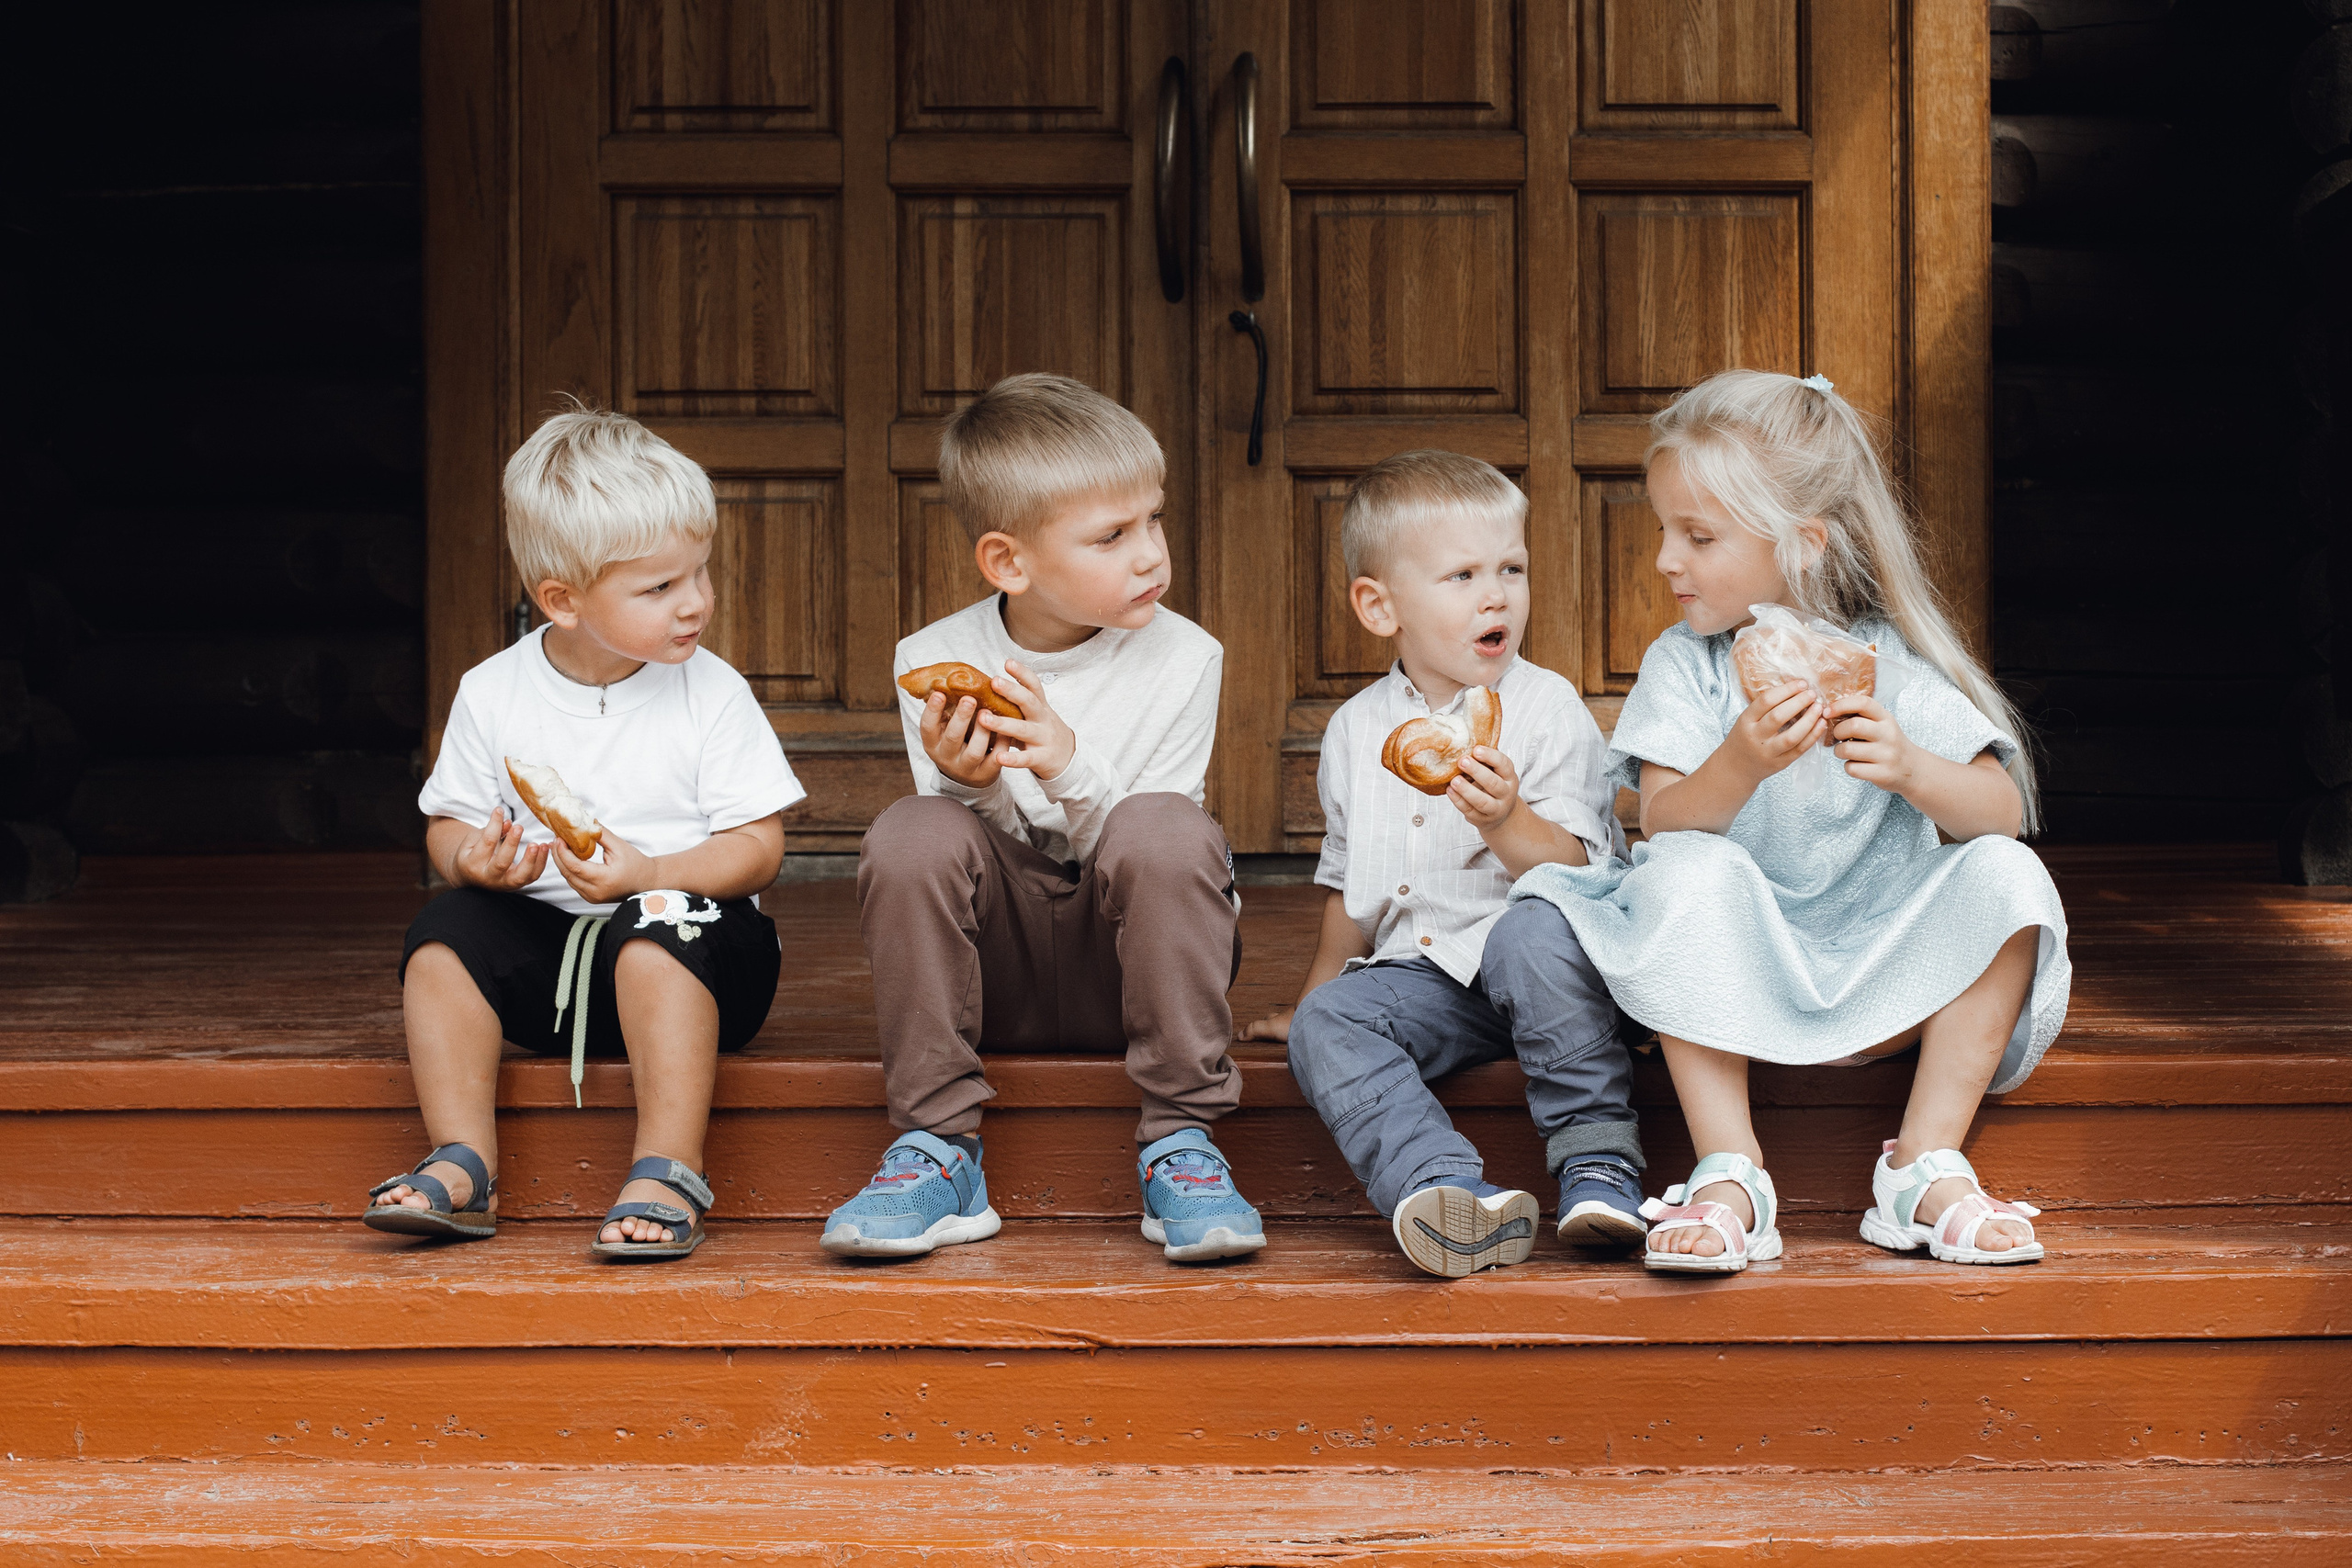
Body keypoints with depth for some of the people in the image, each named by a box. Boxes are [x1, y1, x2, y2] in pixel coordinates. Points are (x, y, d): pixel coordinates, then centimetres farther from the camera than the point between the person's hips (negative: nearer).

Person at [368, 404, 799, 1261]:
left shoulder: (712, 695, -5)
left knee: (655, 933, -35)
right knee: (444, 931, -22)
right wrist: (473, 860, -17)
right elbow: (449, 826, 8)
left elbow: (758, 847, -8)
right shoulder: (492, 693, 1)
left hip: (686, 922, -3)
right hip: (542, 942, 3)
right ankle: (463, 1165, -21)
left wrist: (647, 875, -24)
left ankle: (669, 1178, -34)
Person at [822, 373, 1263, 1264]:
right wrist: (972, 790, -26)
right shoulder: (934, 663, -4)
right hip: (996, 972, 1)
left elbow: (1154, 857, -8)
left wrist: (1071, 771, -26)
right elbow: (944, 873, -4)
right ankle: (939, 1152, -19)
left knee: (1166, 827, -30)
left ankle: (1179, 1147, -22)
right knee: (912, 834, -27)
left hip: (1128, 963, -1)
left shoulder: (1182, 661, -6)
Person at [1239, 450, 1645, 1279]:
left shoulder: (1546, 708, -2)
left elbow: (1573, 870, -9)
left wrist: (1508, 823, -29)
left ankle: (1599, 1166, -30)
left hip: (1523, 957, -4)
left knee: (1535, 934, -36)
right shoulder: (1355, 730, 11)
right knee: (1324, 1029, -23)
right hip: (1420, 975, 4)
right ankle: (1458, 1198, -44)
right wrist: (1315, 992, 31)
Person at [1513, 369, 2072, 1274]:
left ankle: (1925, 1165, -20)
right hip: (1741, 973, 0)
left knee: (2007, 876, -22)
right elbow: (1662, 826, -13)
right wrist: (1742, 763, -33)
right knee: (1691, 872, -29)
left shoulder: (1891, 666, -3)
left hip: (1881, 975, 1)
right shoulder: (1684, 666, -1)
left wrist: (1910, 769, -31)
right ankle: (1730, 1174, -29)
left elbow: (2003, 812, -11)